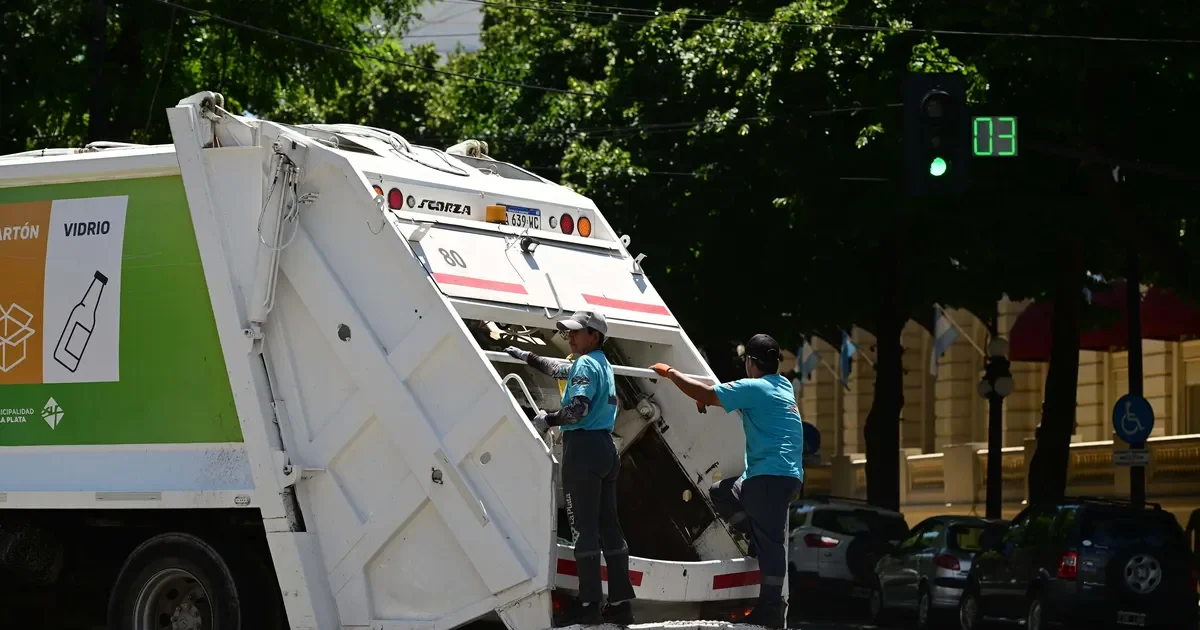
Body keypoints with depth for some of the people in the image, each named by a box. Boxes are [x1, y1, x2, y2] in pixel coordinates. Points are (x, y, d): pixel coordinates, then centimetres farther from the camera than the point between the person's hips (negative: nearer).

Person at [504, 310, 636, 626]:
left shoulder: (586, 365, -9)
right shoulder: (603, 364, 20)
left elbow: (578, 409, -23)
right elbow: (560, 368, 38)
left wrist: (547, 420, -8)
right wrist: (527, 357, 44)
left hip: (583, 447, -9)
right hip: (605, 447, 9)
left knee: (584, 528, -8)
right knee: (609, 527, 9)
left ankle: (589, 605, -9)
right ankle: (621, 603, 9)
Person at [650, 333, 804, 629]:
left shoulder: (753, 387, -9)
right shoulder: (783, 385, 18)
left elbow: (705, 395, -9)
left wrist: (670, 372, 3)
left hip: (772, 476, -9)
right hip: (781, 475, 9)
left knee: (770, 540, -8)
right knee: (721, 493, 20)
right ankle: (761, 538, 11)